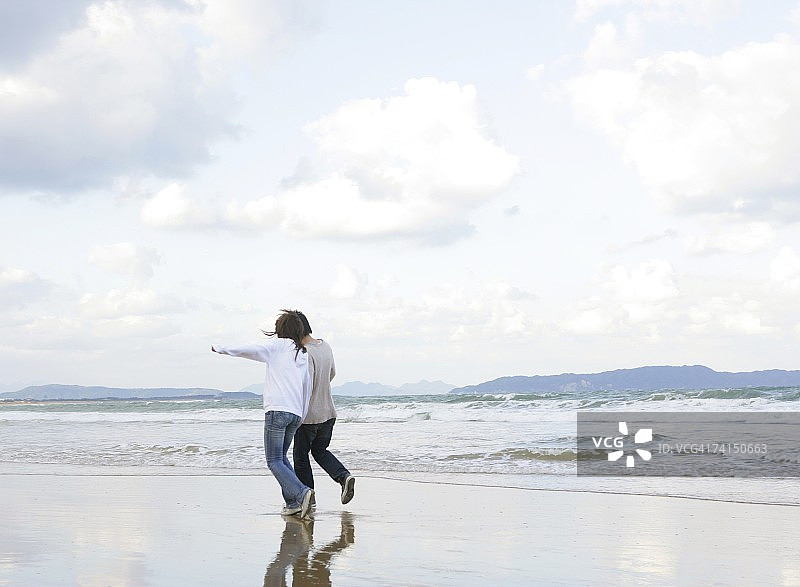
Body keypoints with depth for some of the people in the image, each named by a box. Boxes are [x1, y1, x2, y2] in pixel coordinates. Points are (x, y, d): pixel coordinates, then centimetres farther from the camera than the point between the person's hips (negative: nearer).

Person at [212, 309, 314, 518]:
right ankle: (293, 502, 6)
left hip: (277, 410, -6)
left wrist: (221, 349, 12)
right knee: (282, 457, 18)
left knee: (274, 461, -4)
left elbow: (248, 350, -1)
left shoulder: (277, 345, 2)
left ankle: (301, 493, -22)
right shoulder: (304, 354, 19)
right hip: (295, 414, 6)